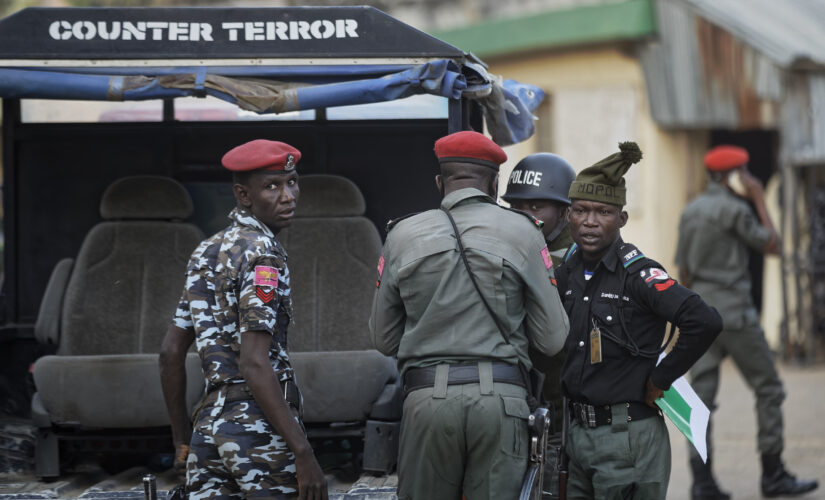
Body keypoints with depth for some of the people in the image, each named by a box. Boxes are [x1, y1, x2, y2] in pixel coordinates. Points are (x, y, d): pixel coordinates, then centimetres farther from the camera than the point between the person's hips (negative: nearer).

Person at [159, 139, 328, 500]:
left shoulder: (207, 252, 15)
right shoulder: (262, 254, -11)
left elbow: (171, 352, 18)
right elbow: (254, 364, -20)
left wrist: (182, 440, 24)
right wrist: (303, 454, -21)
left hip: (209, 424, 8)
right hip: (260, 425, -8)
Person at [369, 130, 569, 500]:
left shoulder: (402, 236, 7)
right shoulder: (523, 233, 4)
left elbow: (383, 340, 14)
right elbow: (552, 340, 5)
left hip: (427, 397, 1)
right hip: (500, 397, -1)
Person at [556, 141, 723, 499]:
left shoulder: (637, 273, -14)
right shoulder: (568, 270, 8)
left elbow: (705, 322, -26)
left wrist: (660, 379, -16)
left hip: (628, 438, -7)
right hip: (577, 433, 7)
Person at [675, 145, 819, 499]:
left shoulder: (690, 212, 13)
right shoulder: (734, 208, -11)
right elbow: (772, 245, -3)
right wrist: (760, 201, 2)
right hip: (734, 310, -7)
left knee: (701, 394, 2)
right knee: (768, 389, 3)